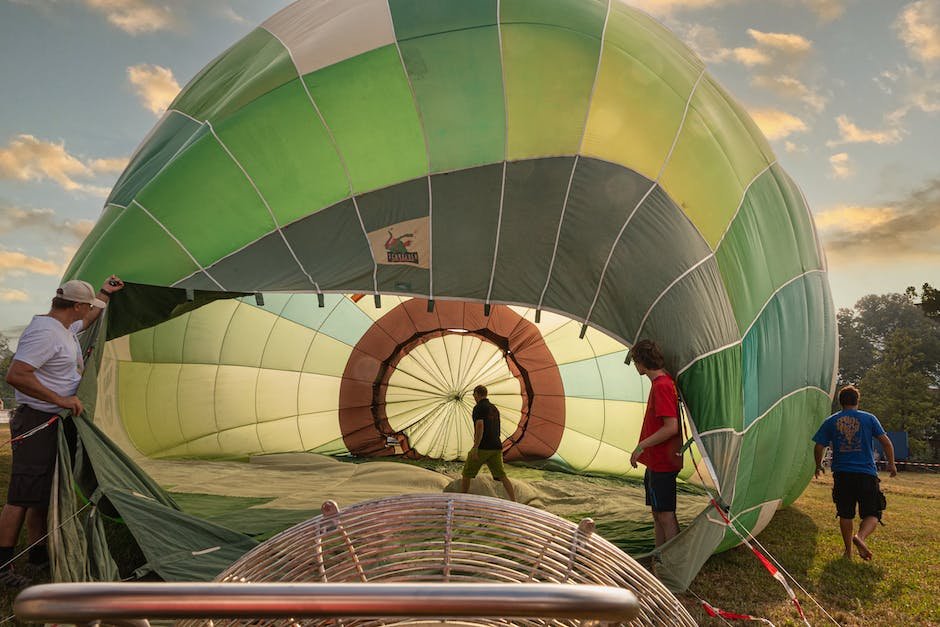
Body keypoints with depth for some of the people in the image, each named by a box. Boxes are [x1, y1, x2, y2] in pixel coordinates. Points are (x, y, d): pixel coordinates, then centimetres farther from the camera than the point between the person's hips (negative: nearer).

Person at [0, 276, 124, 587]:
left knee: (43, 493, 15)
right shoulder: (44, 332, -20)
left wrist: (106, 293, 40)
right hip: (35, 422, -10)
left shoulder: (64, 328, 12)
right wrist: (60, 399, -27)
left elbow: (89, 319, 37)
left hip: (53, 423, 10)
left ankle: (38, 554, 25)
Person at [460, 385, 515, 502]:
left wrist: (475, 448, -24)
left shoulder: (478, 407, -6)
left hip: (483, 448, -6)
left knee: (466, 474, 11)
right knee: (502, 476, 1)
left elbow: (480, 427, -20)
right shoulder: (494, 408, 19)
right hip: (496, 448, 7)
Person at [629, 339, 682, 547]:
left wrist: (641, 446, -20)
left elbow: (671, 427, -26)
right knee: (657, 513, 17)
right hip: (656, 461, 10)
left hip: (663, 463, -10)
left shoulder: (662, 386, -20)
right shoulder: (663, 382, 11)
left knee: (666, 515, -3)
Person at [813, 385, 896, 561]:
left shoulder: (830, 421, 6)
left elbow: (819, 447, 4)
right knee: (873, 514, 6)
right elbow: (886, 441, -1)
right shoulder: (869, 418, 3)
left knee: (845, 515, 13)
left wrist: (818, 466, 21)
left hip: (842, 475, 2)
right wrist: (891, 464, 13)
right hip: (866, 474, -1)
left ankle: (848, 552, 17)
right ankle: (860, 536, -21)